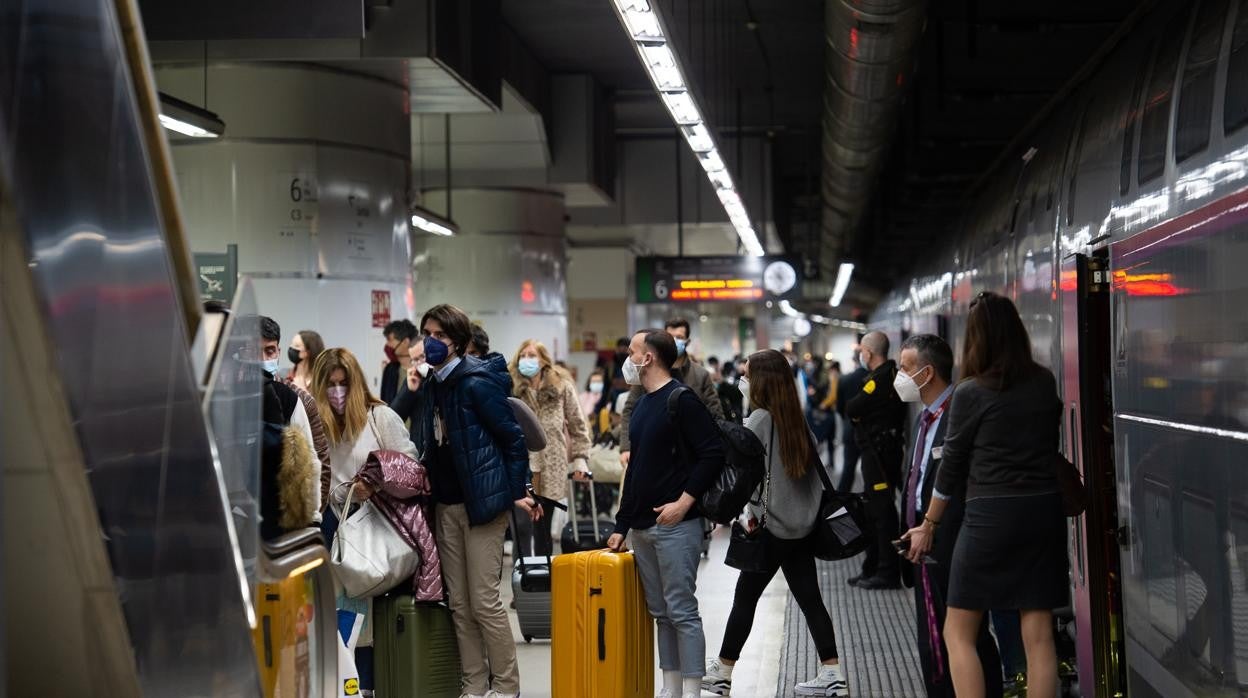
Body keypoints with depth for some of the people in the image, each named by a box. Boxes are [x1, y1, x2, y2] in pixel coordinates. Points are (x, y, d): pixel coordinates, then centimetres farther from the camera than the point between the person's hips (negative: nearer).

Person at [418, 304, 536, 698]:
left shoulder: (476, 382, -14)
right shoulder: (434, 384, 9)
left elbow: (513, 438, -11)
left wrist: (518, 493, -11)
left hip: (482, 501, -8)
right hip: (447, 503, 8)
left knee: (484, 601, -4)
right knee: (459, 603, 10)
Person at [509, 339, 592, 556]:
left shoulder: (562, 387, 2)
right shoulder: (510, 389, -3)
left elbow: (577, 424, 8)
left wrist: (579, 458, 2)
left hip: (551, 470, 2)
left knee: (543, 527, 13)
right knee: (520, 526, -5)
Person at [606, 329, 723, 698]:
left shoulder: (682, 400, -10)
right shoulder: (642, 405, 17)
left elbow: (713, 454, -16)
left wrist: (684, 501, -18)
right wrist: (622, 525, 19)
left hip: (675, 525, -9)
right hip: (642, 528, 9)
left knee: (682, 612, -5)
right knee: (660, 612, 12)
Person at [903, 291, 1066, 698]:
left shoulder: (970, 392, -7)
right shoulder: (1045, 383, 5)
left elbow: (952, 465, 0)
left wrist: (928, 525, 10)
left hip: (991, 513, -5)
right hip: (1045, 510, 5)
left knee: (958, 633, 6)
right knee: (1039, 637, 6)